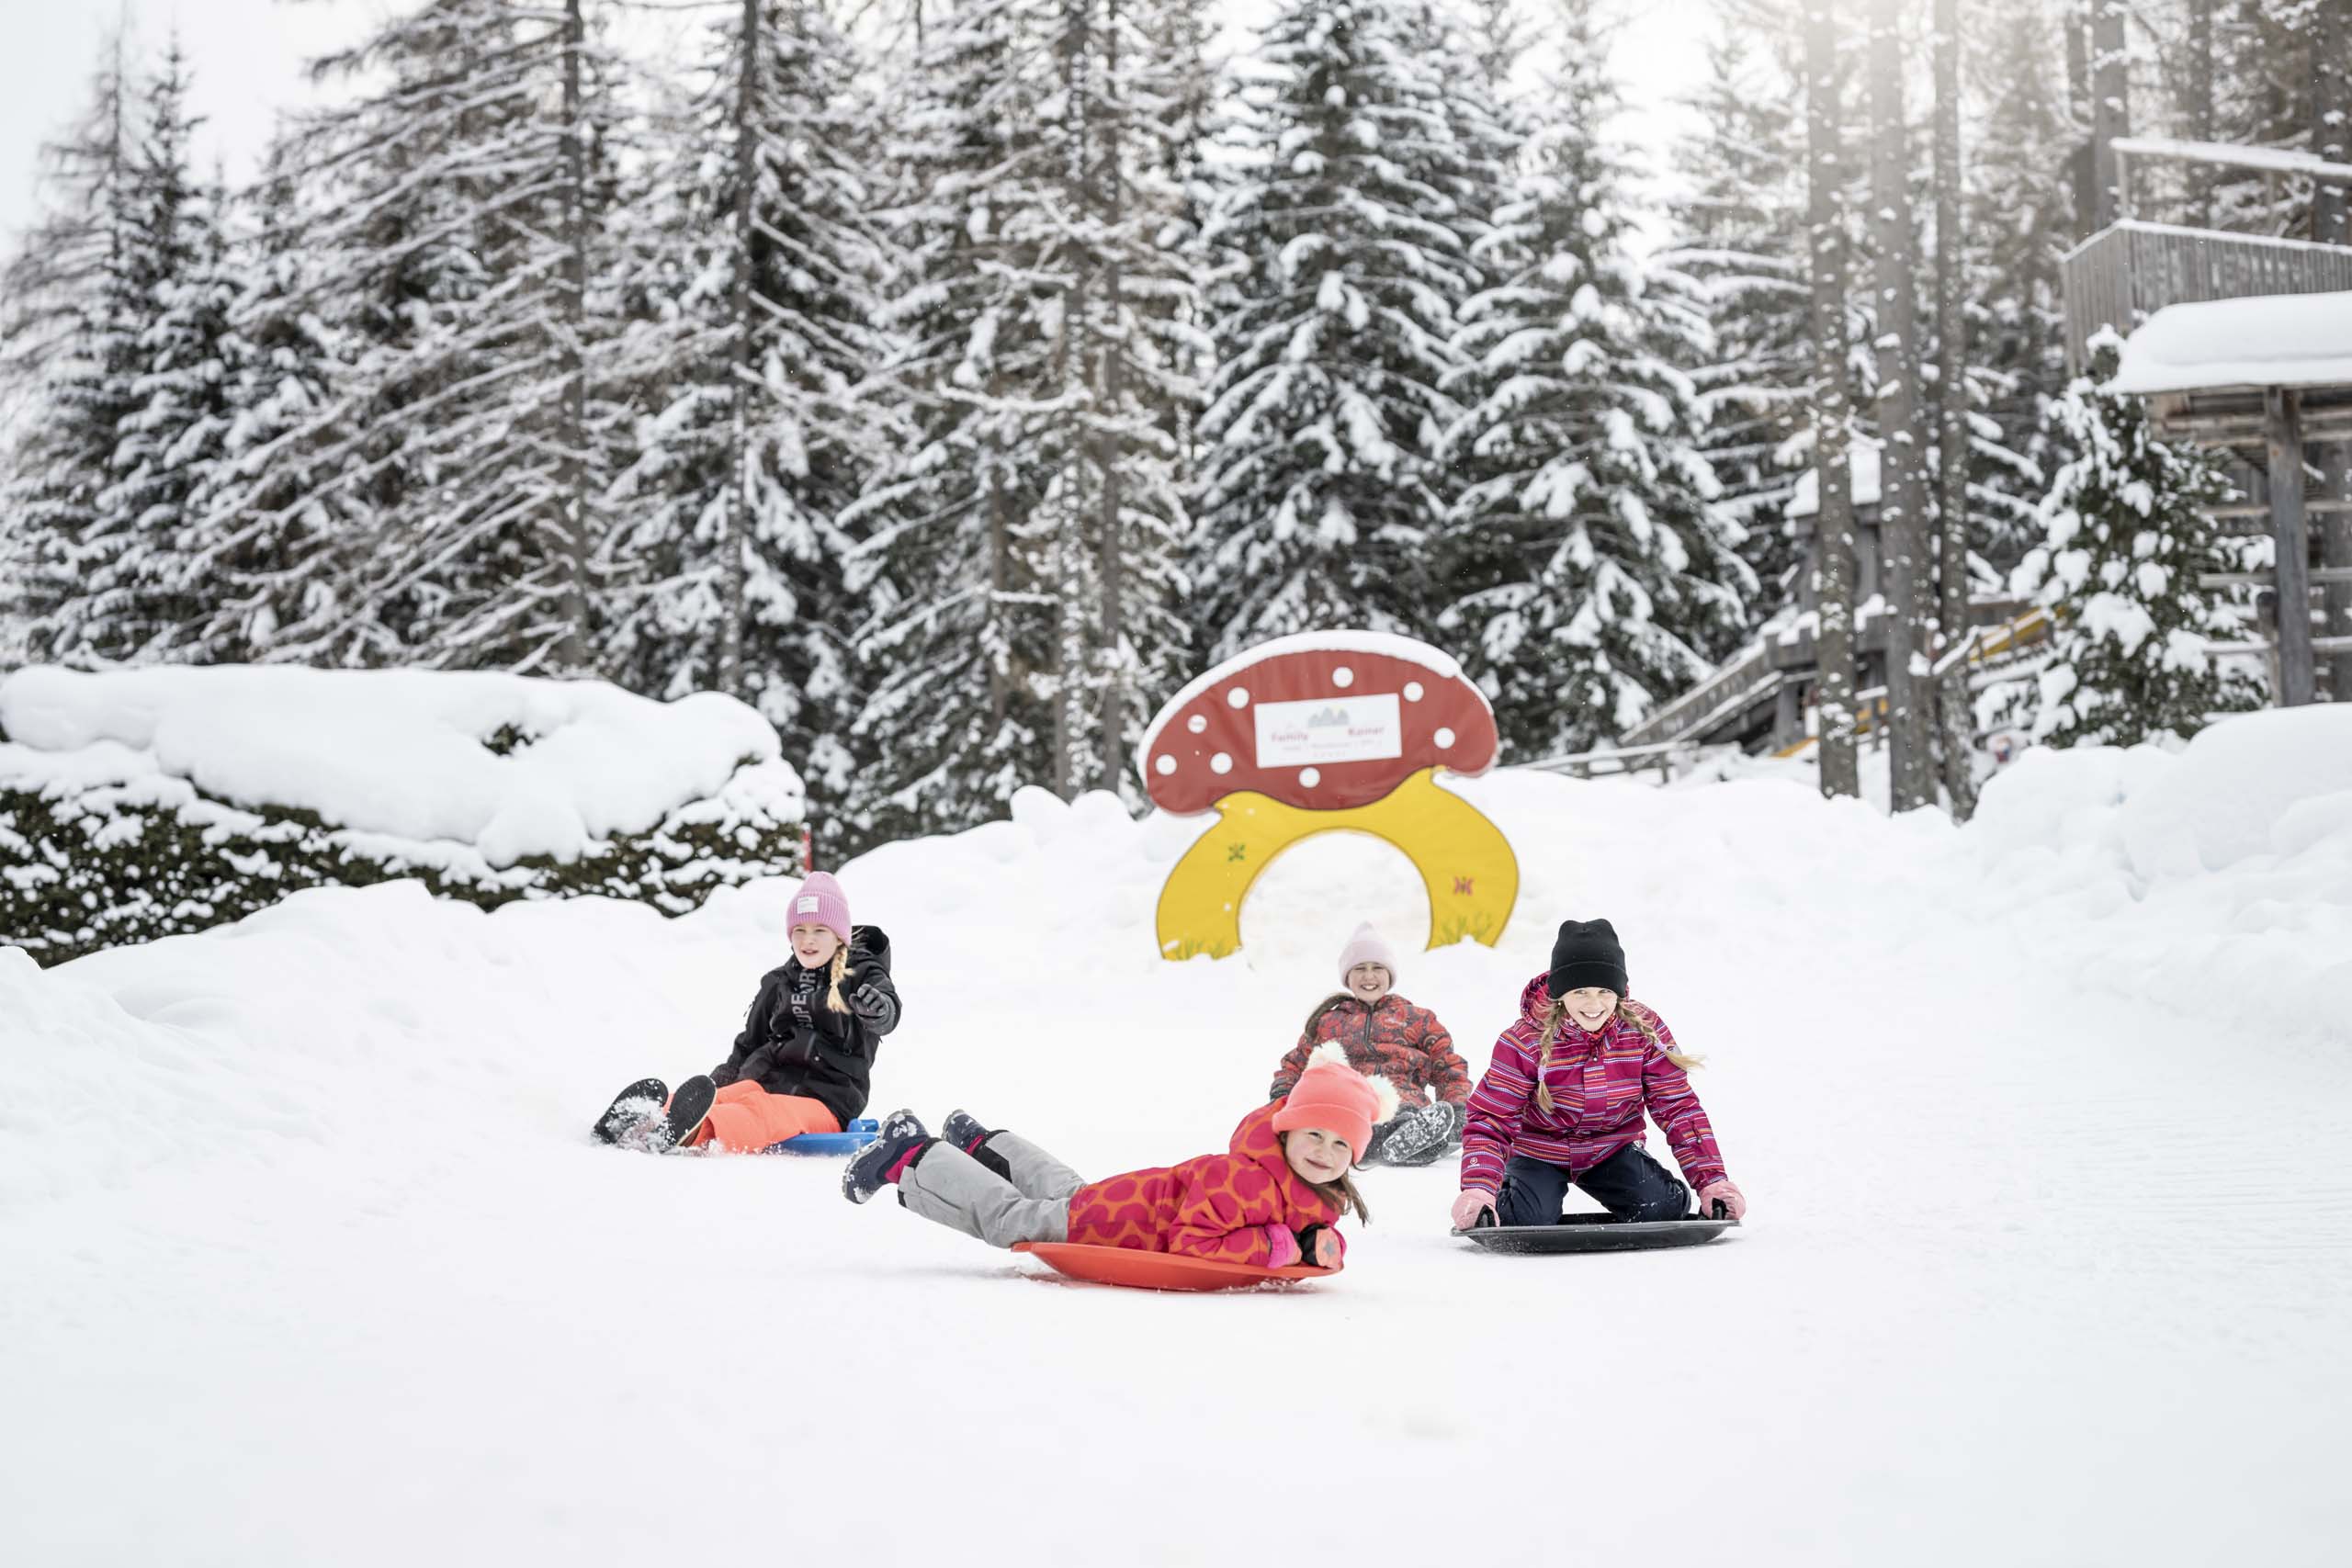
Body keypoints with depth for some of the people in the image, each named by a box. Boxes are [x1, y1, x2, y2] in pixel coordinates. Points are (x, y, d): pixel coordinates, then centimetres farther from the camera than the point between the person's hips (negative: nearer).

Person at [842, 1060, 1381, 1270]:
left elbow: (1318, 1236, 3)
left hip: (1156, 1194, 8)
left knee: (1064, 1193, 34)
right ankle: (910, 1157, 29)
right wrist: (1280, 1246, -44)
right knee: (1007, 1218, 9)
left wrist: (1323, 1247, -22)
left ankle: (982, 1145, 56)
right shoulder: (1245, 1177, -39)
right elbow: (1189, 1244, -42)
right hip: (1118, 1217, -8)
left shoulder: (1323, 1200, -12)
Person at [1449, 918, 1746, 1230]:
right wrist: (1478, 1188, -41)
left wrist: (1711, 1179, -21)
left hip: (1613, 1150, 2)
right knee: (1528, 1221, -25)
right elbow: (1491, 1117, -23)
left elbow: (1678, 1106, -11)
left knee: (1666, 1210, -19)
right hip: (1538, 1153, -2)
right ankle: (1507, 1193, 13)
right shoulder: (1526, 1041, -23)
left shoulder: (1645, 1031, -16)